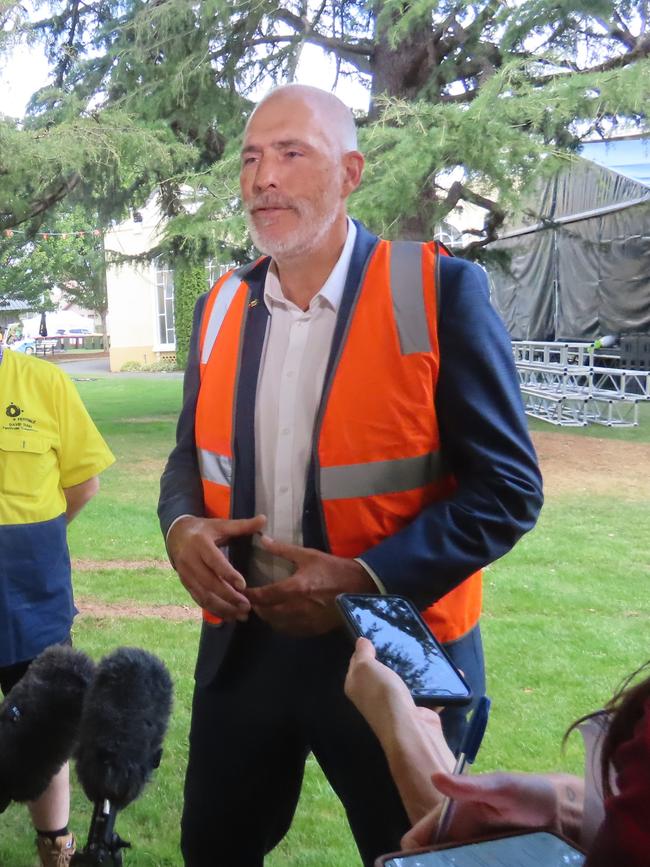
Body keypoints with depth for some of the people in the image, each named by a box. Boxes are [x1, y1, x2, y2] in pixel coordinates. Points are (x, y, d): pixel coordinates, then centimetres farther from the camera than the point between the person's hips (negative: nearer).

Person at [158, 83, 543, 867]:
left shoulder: (439, 290, -12)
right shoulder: (221, 306, 5)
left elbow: (507, 486, -12)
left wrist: (367, 580, -21)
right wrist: (181, 525, -8)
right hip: (242, 643, 5)